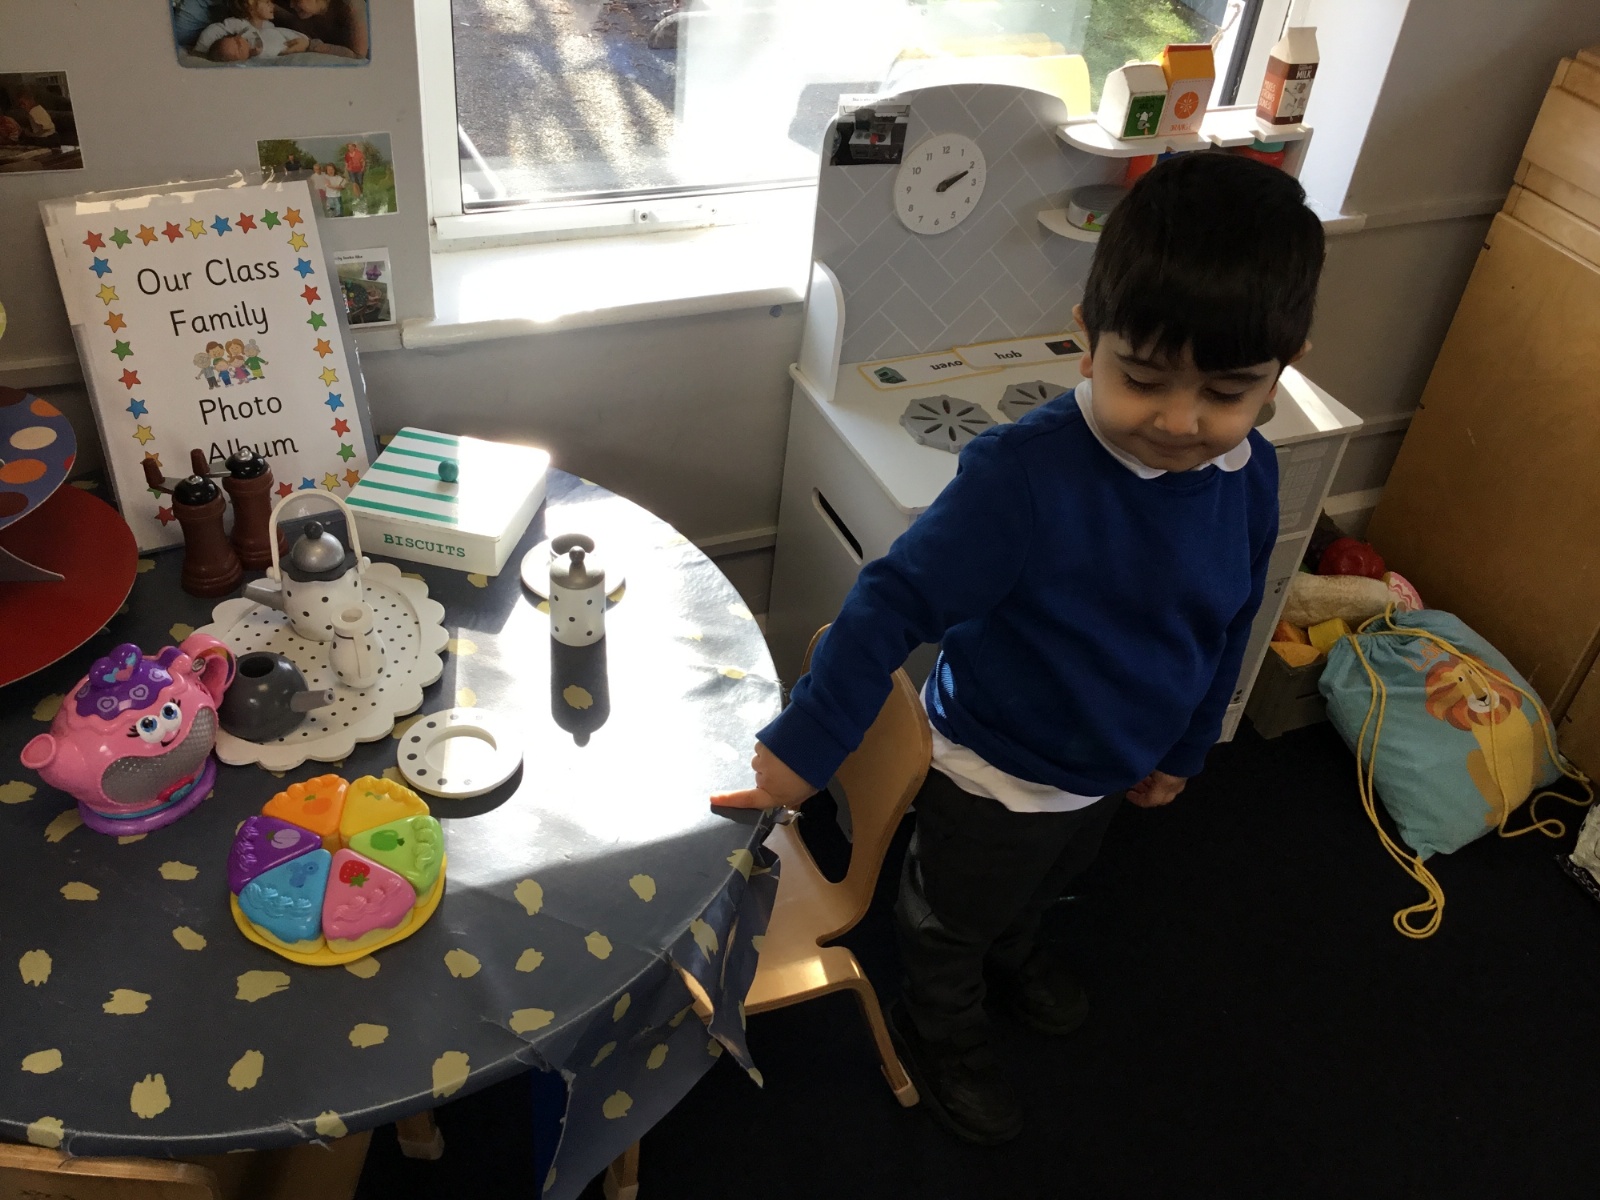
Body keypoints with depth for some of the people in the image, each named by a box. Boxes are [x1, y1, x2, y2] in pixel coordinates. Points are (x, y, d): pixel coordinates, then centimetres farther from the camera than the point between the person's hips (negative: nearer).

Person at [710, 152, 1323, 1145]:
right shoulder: (1026, 473, -37)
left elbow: (1227, 627, 1)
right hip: (995, 776, -6)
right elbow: (895, 602, -33)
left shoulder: (1251, 480, -15)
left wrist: (1185, 749, 13)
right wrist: (804, 747, -33)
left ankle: (1013, 953, 70)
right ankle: (945, 1035, 55)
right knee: (951, 916, 24)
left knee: (1041, 885, 37)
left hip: (1114, 767, 6)